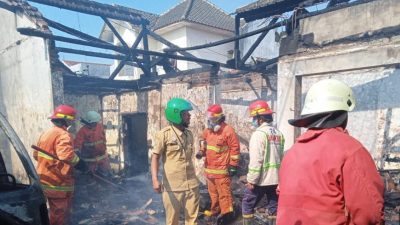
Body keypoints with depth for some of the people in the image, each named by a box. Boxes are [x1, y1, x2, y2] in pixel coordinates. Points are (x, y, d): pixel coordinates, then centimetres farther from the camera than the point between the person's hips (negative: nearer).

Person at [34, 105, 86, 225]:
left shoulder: (45, 134, 11)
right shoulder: (63, 135, -20)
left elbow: (36, 155, 19)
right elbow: (66, 155, -37)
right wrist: (79, 163, -22)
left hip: (44, 180, 9)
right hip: (58, 183, -9)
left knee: (55, 212, 24)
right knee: (60, 214, 5)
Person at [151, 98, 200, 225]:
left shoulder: (189, 134, 8)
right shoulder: (164, 134, -10)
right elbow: (155, 157, -10)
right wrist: (155, 179, -22)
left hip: (191, 185, 5)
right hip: (172, 186, -5)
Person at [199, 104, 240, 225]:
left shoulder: (228, 130, -14)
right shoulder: (208, 130, 9)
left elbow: (235, 148, -13)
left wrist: (233, 165, -13)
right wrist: (202, 151, 2)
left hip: (221, 169, -8)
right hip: (209, 168, 8)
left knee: (224, 191, -2)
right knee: (213, 191, 19)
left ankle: (227, 212, 11)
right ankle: (216, 210, 33)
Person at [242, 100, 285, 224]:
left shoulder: (259, 134, -15)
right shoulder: (278, 133, 6)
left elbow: (256, 160, -19)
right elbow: (281, 156, 9)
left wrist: (251, 180, -13)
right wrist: (277, 175, 18)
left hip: (261, 179, -6)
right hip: (275, 178, 7)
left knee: (247, 204, 9)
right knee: (274, 206, 14)